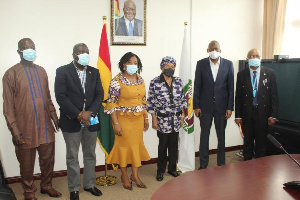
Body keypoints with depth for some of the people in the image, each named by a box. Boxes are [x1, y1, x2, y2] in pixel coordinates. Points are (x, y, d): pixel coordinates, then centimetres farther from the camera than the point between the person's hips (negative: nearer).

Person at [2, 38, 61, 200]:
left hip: (45, 126, 4)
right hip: (25, 129, -4)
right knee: (27, 164, 10)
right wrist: (15, 131, -10)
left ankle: (46, 185, 36)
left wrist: (54, 117, 12)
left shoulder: (41, 71, 10)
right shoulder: (11, 73, -6)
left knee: (48, 159, 14)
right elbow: (8, 105, -7)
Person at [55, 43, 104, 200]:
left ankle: (89, 184, 31)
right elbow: (60, 96, -12)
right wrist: (78, 114, -17)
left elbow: (99, 94, 2)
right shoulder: (62, 71, -5)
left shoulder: (94, 72, 8)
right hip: (71, 121, -4)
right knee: (72, 157, 7)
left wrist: (89, 112, -13)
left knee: (90, 155, 14)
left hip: (91, 120, 4)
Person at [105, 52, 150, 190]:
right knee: (124, 145, 6)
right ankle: (124, 176, 24)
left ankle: (135, 175, 26)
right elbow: (111, 104, -14)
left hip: (138, 119, 6)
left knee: (137, 144, 11)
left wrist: (146, 118, 10)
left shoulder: (140, 79, 6)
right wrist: (116, 123, -16)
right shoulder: (117, 81, -12)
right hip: (124, 119, -5)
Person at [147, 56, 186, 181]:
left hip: (176, 119, 4)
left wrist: (182, 117, 7)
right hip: (162, 119, -3)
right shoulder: (155, 82, -7)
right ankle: (160, 171, 21)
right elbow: (151, 102, -5)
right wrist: (154, 119, -7)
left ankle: (172, 168, 28)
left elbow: (183, 100, 9)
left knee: (174, 144, 11)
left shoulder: (178, 81, 4)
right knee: (163, 145, 4)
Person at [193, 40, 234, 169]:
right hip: (205, 106, 0)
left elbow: (231, 87, 0)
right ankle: (203, 165, 19)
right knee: (204, 135, 8)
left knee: (221, 136, 11)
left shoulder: (228, 64, 0)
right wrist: (196, 106, -4)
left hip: (222, 106, 1)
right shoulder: (201, 64, -1)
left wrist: (230, 107, -5)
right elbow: (197, 86, -1)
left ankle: (221, 164, 25)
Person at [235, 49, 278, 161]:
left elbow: (274, 95, -1)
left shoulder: (269, 73, -1)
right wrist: (238, 116, -2)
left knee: (261, 142, 9)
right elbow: (238, 96, 1)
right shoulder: (241, 75, 1)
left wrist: (273, 115, -6)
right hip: (247, 114, 1)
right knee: (247, 142, 11)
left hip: (263, 113, 0)